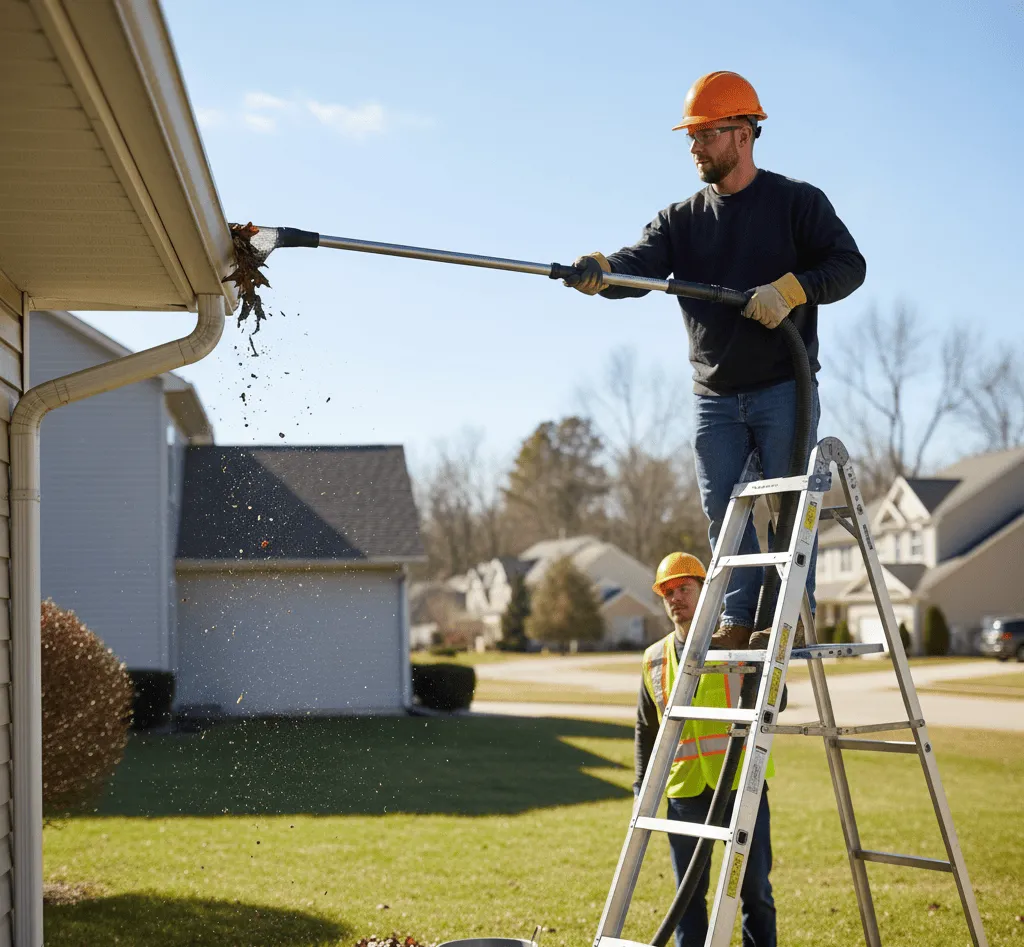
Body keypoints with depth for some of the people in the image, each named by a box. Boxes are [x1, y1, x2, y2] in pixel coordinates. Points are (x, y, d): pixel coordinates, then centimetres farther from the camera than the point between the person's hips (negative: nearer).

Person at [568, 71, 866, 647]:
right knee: (723, 511, 4)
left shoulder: (796, 201, 2)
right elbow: (640, 265, -6)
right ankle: (739, 622, 10)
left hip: (784, 388, -4)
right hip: (715, 397, 4)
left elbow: (849, 265, -4)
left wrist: (789, 289, -21)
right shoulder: (682, 220, 11)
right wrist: (602, 272, -29)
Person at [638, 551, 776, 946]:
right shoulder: (654, 660, 12)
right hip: (684, 791, 3)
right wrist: (642, 788, 12)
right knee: (689, 895, 8)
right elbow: (645, 729, 19)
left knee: (754, 890, 3)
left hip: (741, 784, -3)